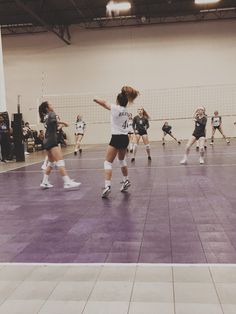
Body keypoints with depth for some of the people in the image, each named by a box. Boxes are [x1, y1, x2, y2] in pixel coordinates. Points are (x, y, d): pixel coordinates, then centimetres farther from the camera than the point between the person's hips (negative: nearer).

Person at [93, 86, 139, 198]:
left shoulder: (116, 108, -10)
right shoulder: (126, 110, 8)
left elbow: (104, 103, 3)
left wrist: (95, 99, 20)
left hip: (116, 138, -7)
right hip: (125, 138, 7)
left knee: (108, 162, -6)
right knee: (122, 160, 27)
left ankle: (107, 186, -17)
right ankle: (126, 181, 35)